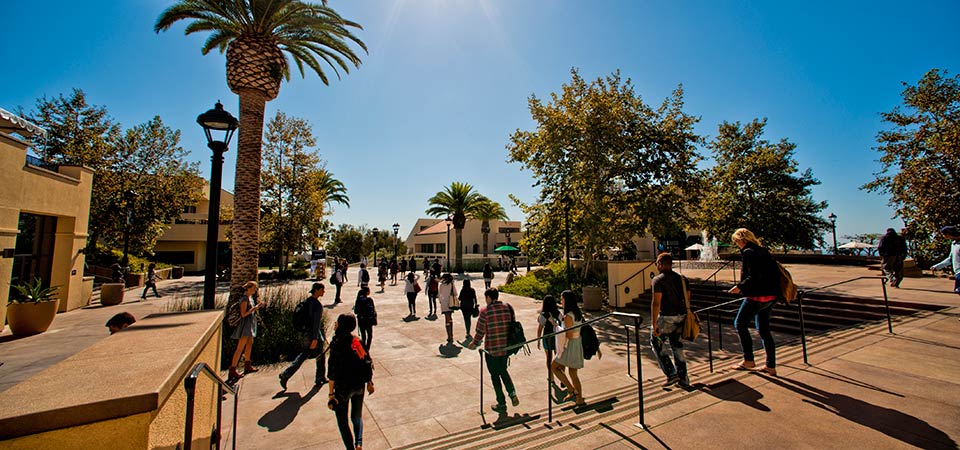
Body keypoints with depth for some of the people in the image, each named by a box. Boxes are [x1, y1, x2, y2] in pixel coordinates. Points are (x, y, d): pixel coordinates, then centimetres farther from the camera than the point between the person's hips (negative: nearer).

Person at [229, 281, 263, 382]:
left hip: (250, 323, 10)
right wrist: (254, 308, -20)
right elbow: (243, 314, -20)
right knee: (240, 347, -8)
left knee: (250, 344, 16)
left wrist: (257, 307, 4)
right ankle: (232, 370, -3)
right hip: (245, 324, -10)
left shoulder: (251, 297, 11)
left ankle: (247, 366, 28)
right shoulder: (244, 299, -17)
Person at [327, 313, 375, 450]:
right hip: (359, 386, 5)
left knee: (342, 421, 17)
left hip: (343, 388, -5)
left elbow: (332, 371, -18)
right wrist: (369, 382, 14)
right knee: (357, 416, 25)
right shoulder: (357, 341, -3)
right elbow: (368, 363, 2)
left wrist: (331, 393, -10)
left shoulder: (336, 343, -18)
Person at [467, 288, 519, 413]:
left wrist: (474, 343, 6)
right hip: (506, 347, 5)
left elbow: (480, 331, -11)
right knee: (503, 371, 26)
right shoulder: (508, 308, -2)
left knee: (495, 375, 13)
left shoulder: (485, 312, -16)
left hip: (492, 349, -5)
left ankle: (502, 405, 21)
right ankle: (512, 393, 11)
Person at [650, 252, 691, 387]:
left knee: (656, 343, 10)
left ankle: (671, 373, 5)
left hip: (666, 318, -7)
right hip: (681, 316, 7)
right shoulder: (682, 278, 8)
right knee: (677, 346, 17)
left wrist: (654, 324, -15)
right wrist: (684, 315, 22)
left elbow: (656, 303, -18)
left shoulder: (658, 280, -12)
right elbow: (687, 299, 12)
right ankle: (683, 378, 22)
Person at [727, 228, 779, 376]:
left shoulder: (748, 252, -14)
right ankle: (771, 366, 20)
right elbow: (775, 271, 14)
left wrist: (740, 286, -13)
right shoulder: (763, 251, 12)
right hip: (770, 296, 9)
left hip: (757, 296, -9)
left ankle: (748, 360, 9)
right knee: (764, 330, 15)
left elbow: (753, 276, -21)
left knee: (740, 324, 4)